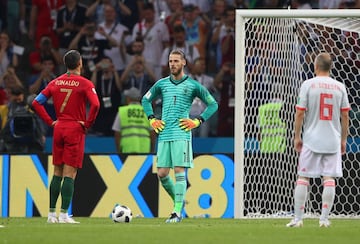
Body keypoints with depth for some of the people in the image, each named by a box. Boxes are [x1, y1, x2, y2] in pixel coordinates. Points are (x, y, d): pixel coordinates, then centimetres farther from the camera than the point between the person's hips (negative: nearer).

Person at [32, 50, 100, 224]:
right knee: (69, 174, -4)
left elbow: (36, 102, 6)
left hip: (59, 129, 5)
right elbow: (95, 105, -22)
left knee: (57, 173, 12)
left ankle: (52, 213, 12)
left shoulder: (56, 82, 7)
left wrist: (50, 122, 7)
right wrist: (87, 124, -10)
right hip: (75, 130, -5)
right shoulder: (84, 84, -8)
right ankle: (64, 214, -8)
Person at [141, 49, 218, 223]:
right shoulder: (162, 84, 13)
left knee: (179, 171, -10)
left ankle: (177, 212, -11)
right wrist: (152, 119, 13)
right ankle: (178, 201, 23)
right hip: (164, 135, 4)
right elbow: (145, 100, 27)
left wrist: (197, 121, -1)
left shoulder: (193, 85, 3)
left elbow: (213, 104, 9)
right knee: (162, 173, 1)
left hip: (181, 135, -4)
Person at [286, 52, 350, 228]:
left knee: (302, 178, 4)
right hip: (333, 140, 2)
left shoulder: (308, 85, -5)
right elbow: (345, 116, 5)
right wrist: (343, 140, 14)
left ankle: (298, 218, 3)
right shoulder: (339, 87, 3)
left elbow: (300, 113, -6)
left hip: (311, 139, -2)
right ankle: (324, 218, 0)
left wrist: (297, 137, 4)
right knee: (329, 178, 3)